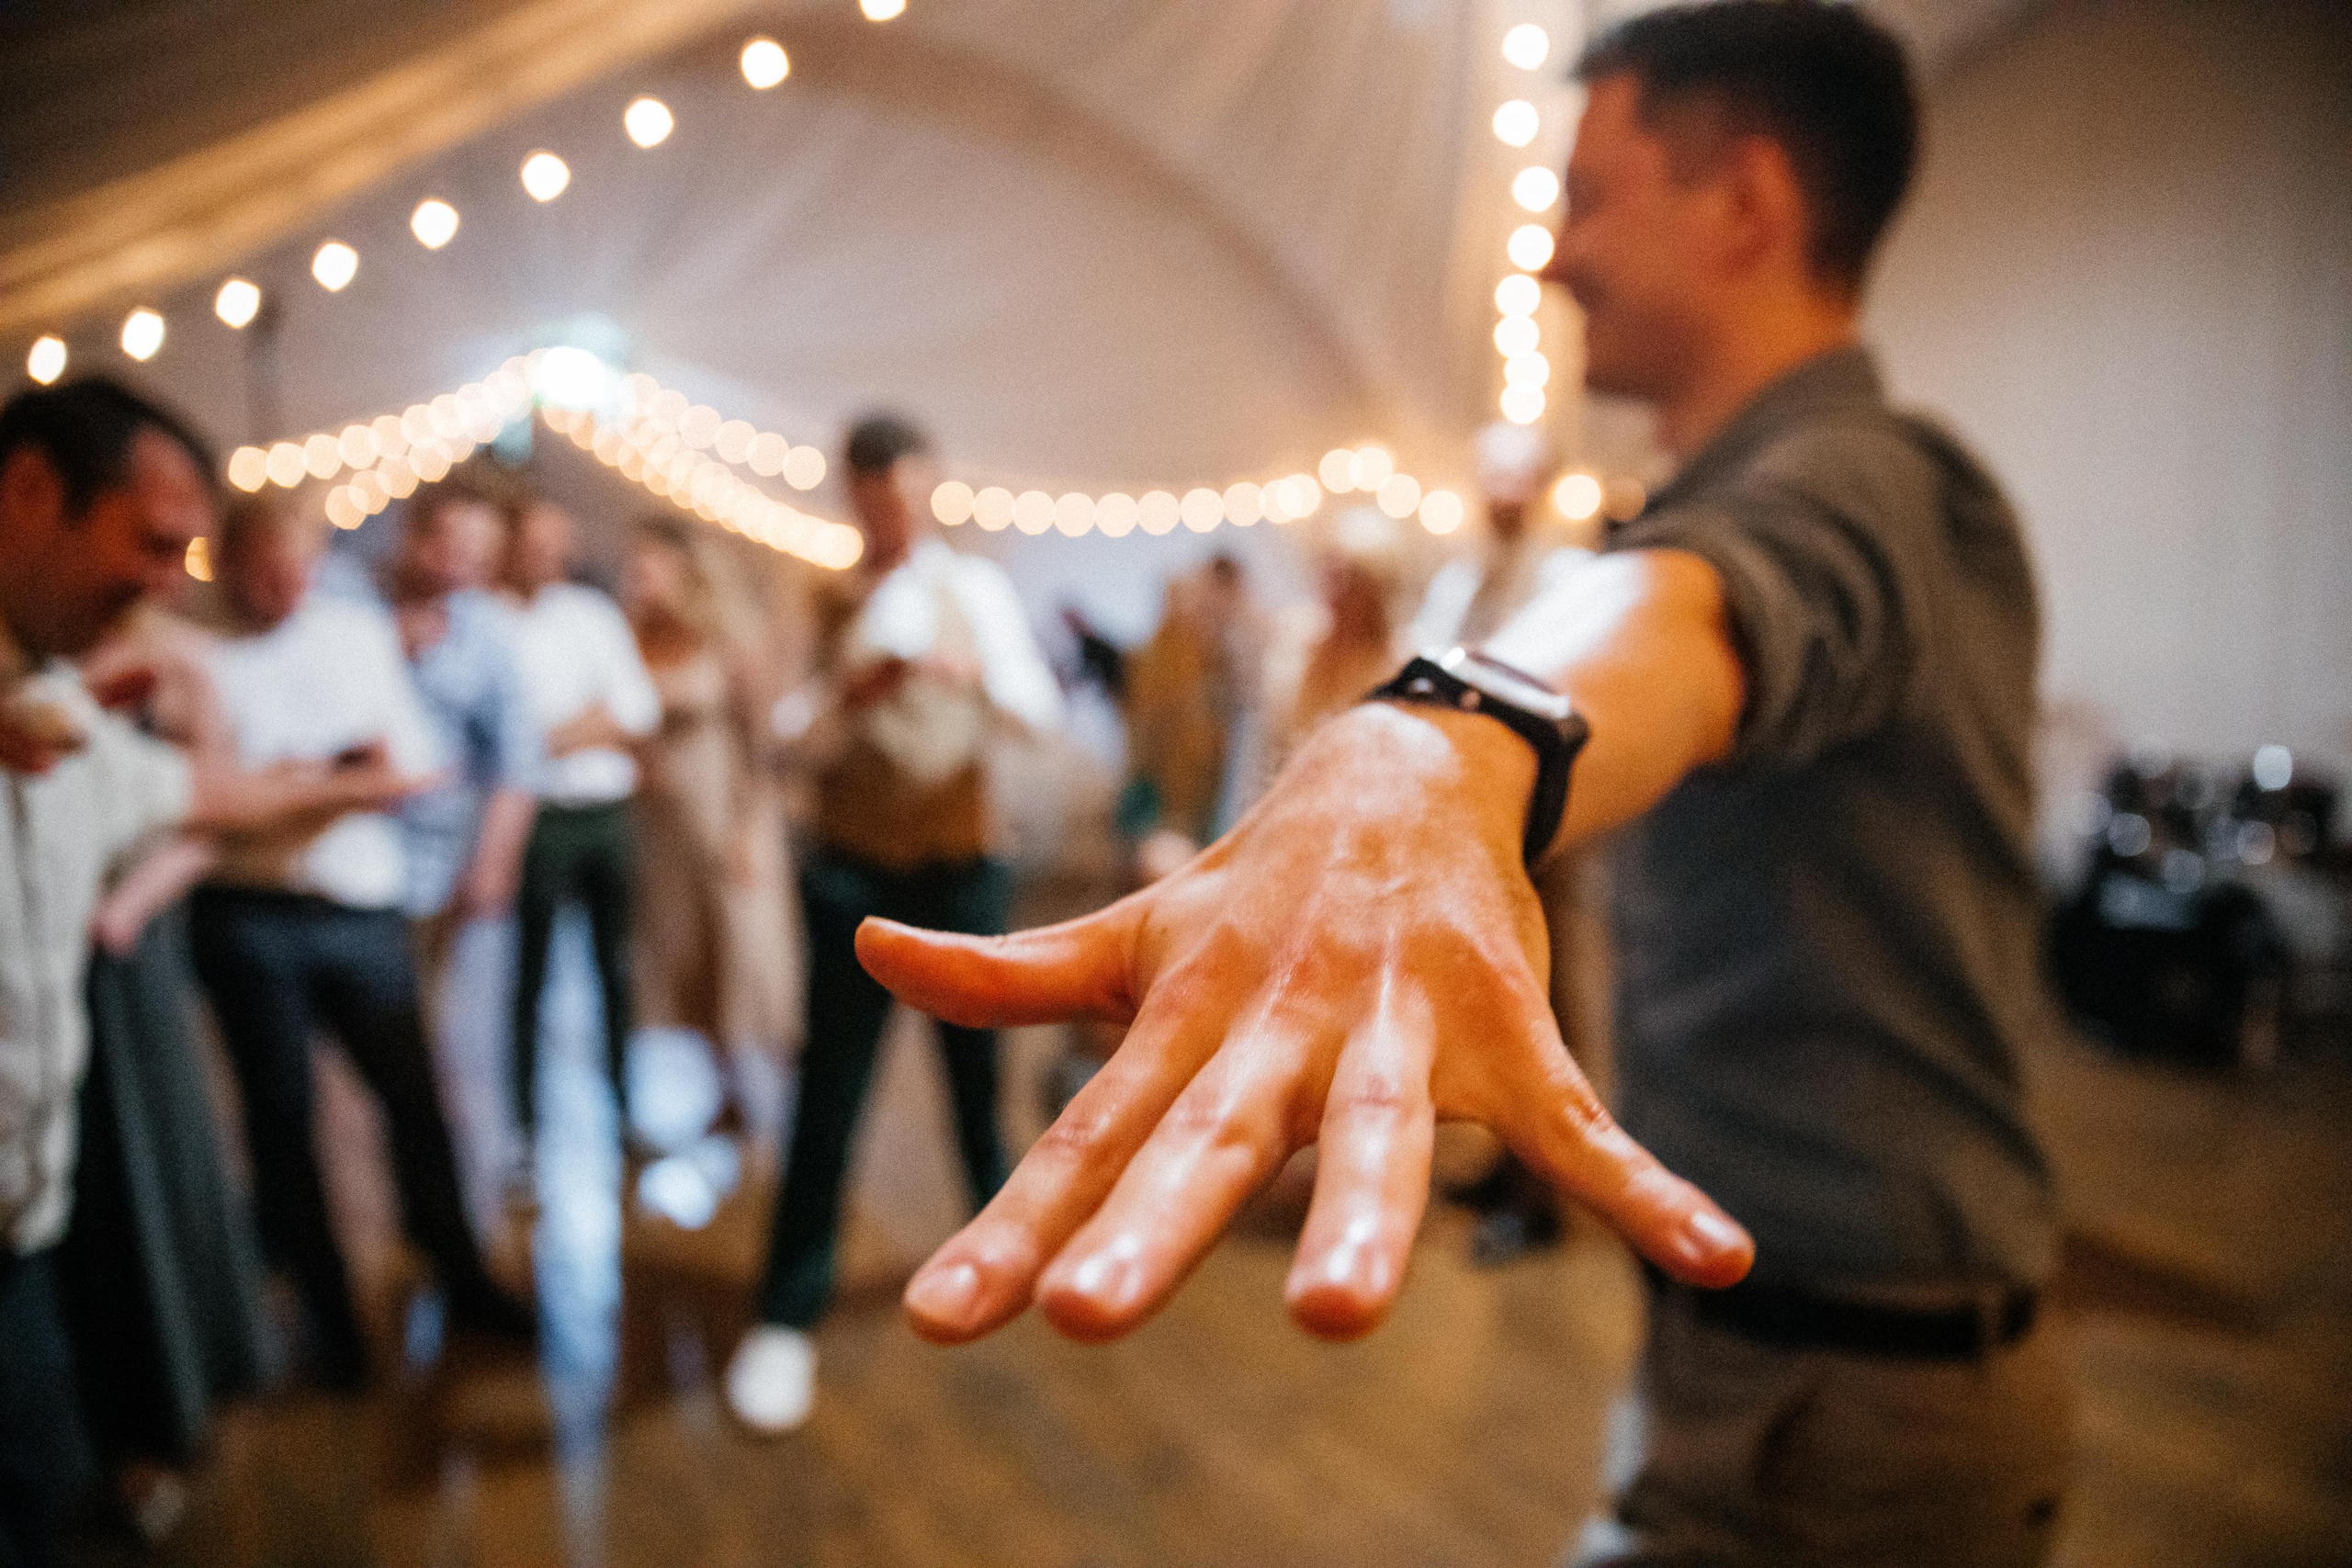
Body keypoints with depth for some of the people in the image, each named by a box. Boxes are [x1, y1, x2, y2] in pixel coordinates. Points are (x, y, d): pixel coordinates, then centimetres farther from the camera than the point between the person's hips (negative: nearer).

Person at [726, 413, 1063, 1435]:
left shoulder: (976, 587, 3)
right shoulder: (822, 600, 0)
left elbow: (1043, 710, -8)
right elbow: (791, 736, -9)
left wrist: (975, 676, -28)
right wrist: (849, 691, -29)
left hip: (963, 868, 2)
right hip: (856, 873, -1)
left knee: (977, 1069, 14)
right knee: (830, 1093, -1)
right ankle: (787, 1318, 10)